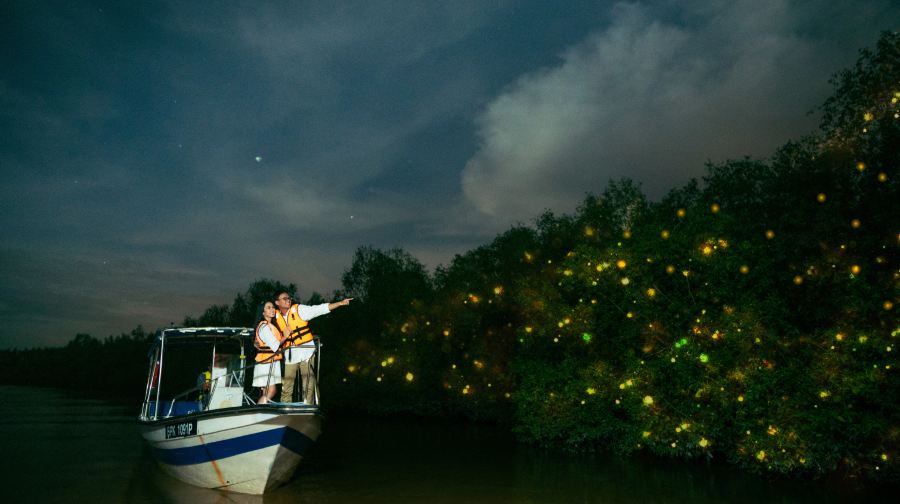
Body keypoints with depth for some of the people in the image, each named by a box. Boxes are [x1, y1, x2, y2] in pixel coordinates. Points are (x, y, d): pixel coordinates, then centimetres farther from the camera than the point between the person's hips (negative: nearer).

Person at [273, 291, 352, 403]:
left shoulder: (299, 310, -3)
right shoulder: (276, 317, 6)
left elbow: (320, 309, -11)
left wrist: (341, 303, -19)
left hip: (306, 353, -3)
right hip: (290, 356, 3)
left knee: (308, 387, -3)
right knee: (286, 389, 8)